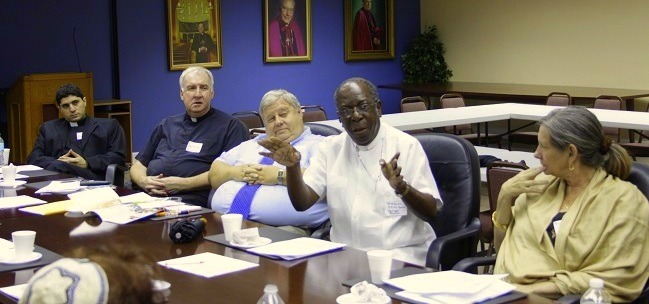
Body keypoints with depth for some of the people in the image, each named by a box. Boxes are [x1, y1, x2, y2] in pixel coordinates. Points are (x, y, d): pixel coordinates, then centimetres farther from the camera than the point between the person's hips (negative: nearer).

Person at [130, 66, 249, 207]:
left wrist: (183, 184, -14)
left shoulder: (230, 126, 8)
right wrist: (144, 181, 0)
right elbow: (138, 165, 26)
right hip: (149, 198, 6)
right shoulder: (167, 125, 26)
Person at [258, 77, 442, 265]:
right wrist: (292, 165, -17)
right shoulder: (330, 147, 9)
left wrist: (401, 187, -27)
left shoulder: (406, 146, -2)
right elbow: (302, 203, 1)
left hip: (399, 255, -4)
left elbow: (431, 213, -7)